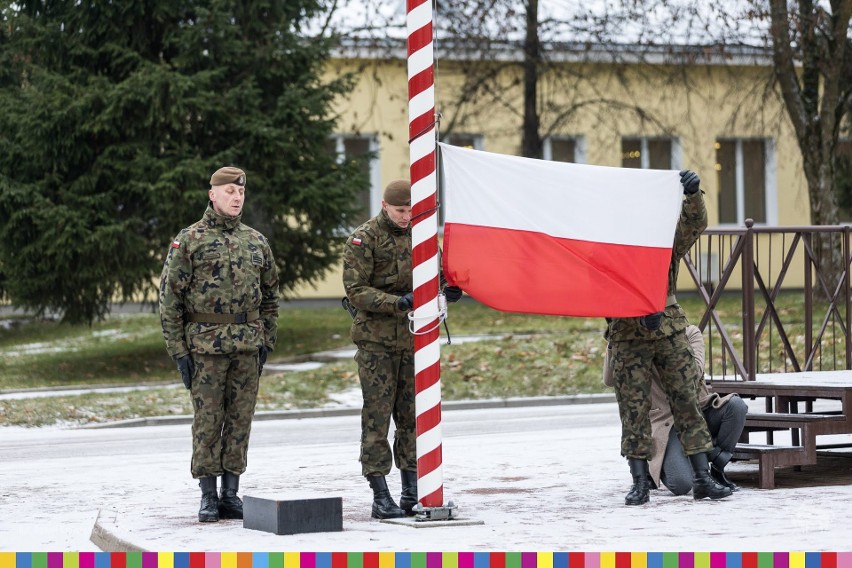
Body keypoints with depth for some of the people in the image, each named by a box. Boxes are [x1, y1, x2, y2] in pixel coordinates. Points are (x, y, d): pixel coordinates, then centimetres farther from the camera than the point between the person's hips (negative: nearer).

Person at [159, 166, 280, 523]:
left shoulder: (256, 242, 11)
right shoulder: (189, 241, -2)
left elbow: (271, 295, 17)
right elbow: (169, 298, -3)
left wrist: (267, 341, 8)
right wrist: (178, 351, -7)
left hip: (248, 346, 4)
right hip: (206, 344, -4)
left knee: (240, 420, 5)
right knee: (207, 421, 0)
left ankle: (231, 494, 12)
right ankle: (208, 497, 7)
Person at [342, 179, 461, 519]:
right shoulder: (363, 239, -6)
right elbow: (356, 291, -12)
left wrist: (448, 292, -6)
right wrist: (398, 303, -24)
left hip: (412, 338, 5)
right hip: (377, 340, -5)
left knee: (412, 415, 7)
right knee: (377, 417, -4)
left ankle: (412, 492, 15)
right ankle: (381, 497, -3)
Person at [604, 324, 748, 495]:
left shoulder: (690, 333, 1)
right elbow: (610, 380, -12)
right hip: (665, 422, -3)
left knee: (736, 405, -29)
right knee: (681, 484, -28)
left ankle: (717, 470, -8)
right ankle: (651, 468, 10)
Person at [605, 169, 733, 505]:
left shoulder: (669, 238, 7)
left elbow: (695, 223, -10)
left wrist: (692, 194, -29)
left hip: (669, 329, 3)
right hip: (628, 335, -3)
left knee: (686, 399, 0)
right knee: (634, 406, -2)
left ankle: (702, 478, 3)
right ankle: (640, 482, 4)